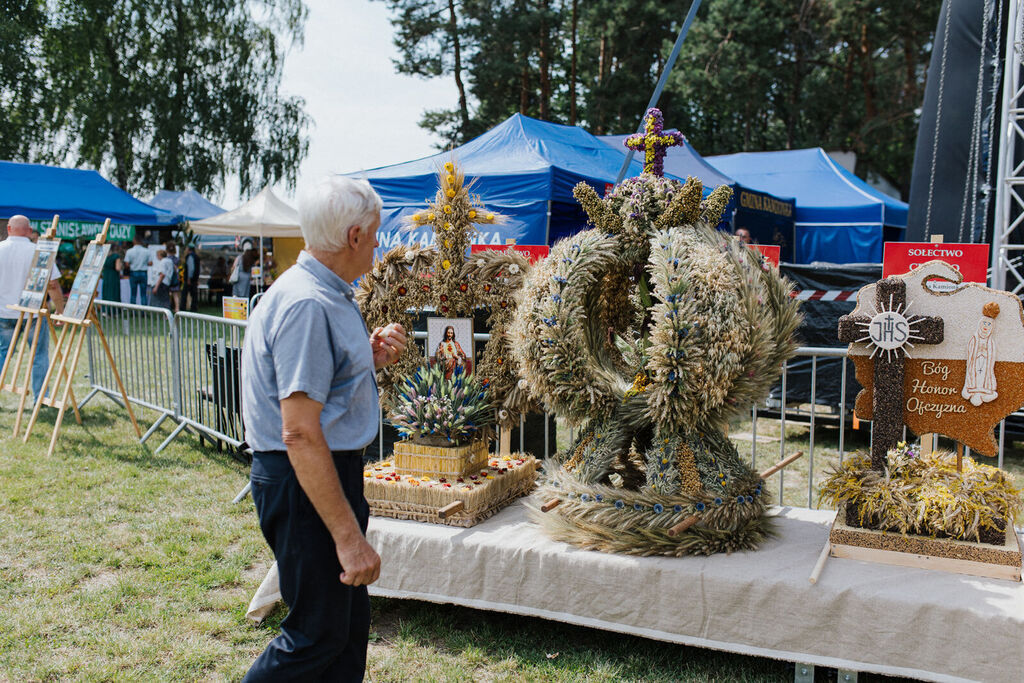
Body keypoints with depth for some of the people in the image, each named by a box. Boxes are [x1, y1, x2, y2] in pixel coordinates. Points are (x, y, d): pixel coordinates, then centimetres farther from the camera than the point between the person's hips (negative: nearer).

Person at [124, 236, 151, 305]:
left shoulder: (129, 251, -6)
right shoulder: (146, 251, -2)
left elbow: (127, 264, -9)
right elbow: (150, 263, -3)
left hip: (133, 273, -1)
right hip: (143, 273, 1)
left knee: (133, 294, 6)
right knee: (143, 294, 3)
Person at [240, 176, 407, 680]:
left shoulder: (329, 295, 11)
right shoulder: (307, 305, -21)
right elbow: (300, 433, -26)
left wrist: (371, 360, 4)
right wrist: (348, 536, -25)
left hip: (333, 471, 10)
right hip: (306, 483, -10)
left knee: (350, 619, 18)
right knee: (317, 636, 0)